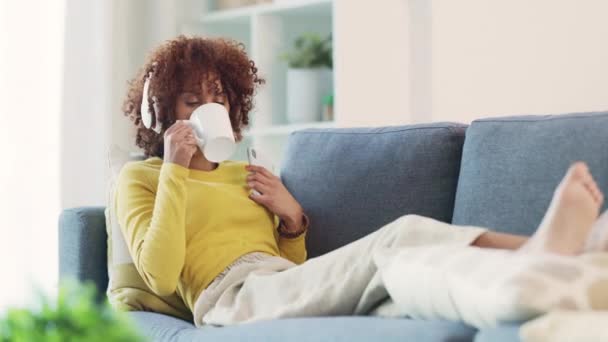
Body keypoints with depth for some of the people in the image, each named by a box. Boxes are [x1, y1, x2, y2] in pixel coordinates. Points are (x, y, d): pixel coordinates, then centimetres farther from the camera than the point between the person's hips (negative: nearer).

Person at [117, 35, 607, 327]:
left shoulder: (247, 177, 32)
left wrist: (292, 217, 9)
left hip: (287, 288, 6)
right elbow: (161, 276, -3)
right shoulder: (139, 178, 16)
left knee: (405, 245, -28)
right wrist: (175, 171, -1)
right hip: (231, 298, -6)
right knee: (404, 236, -31)